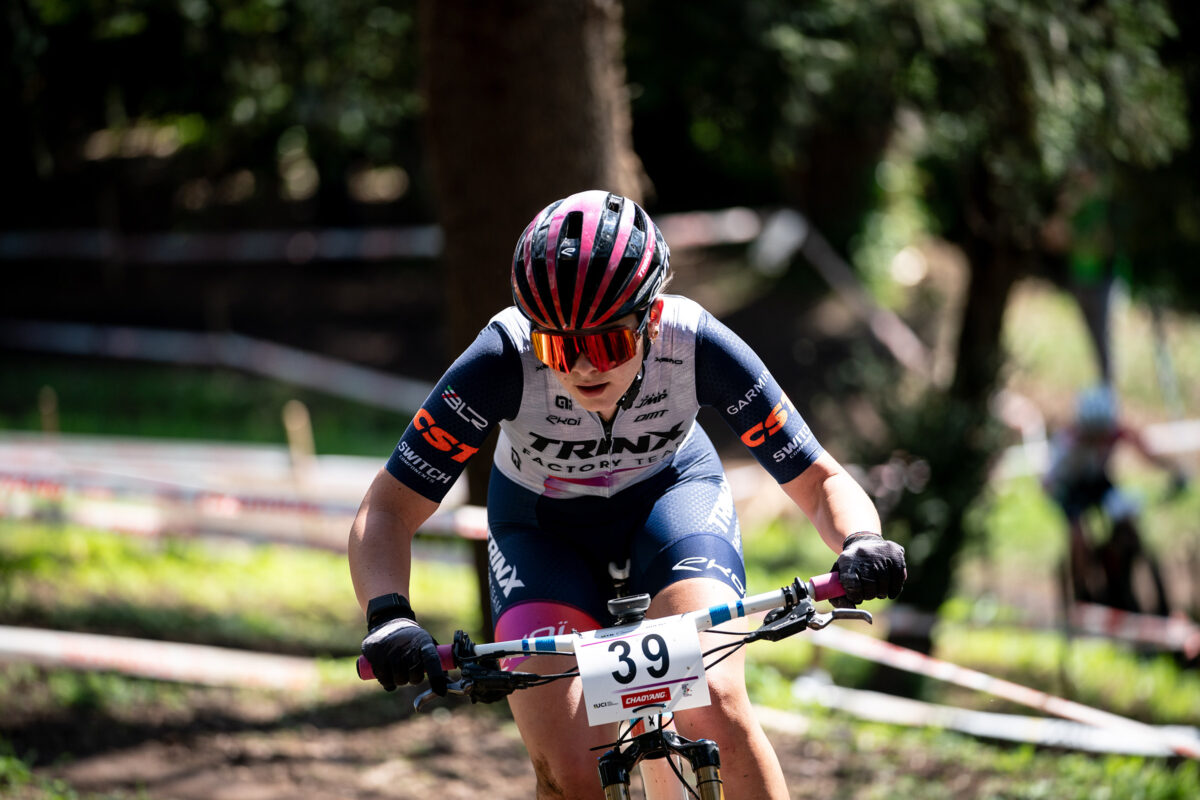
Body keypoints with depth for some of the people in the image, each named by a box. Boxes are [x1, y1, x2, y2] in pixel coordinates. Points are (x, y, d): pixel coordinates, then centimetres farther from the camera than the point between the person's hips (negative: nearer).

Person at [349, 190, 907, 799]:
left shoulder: (696, 344, -31)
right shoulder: (503, 360, -34)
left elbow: (820, 482, -23)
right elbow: (386, 511, -31)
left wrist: (862, 544, -45)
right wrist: (388, 618, -50)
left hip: (671, 494, 0)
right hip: (541, 526, 0)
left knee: (712, 709, -27)